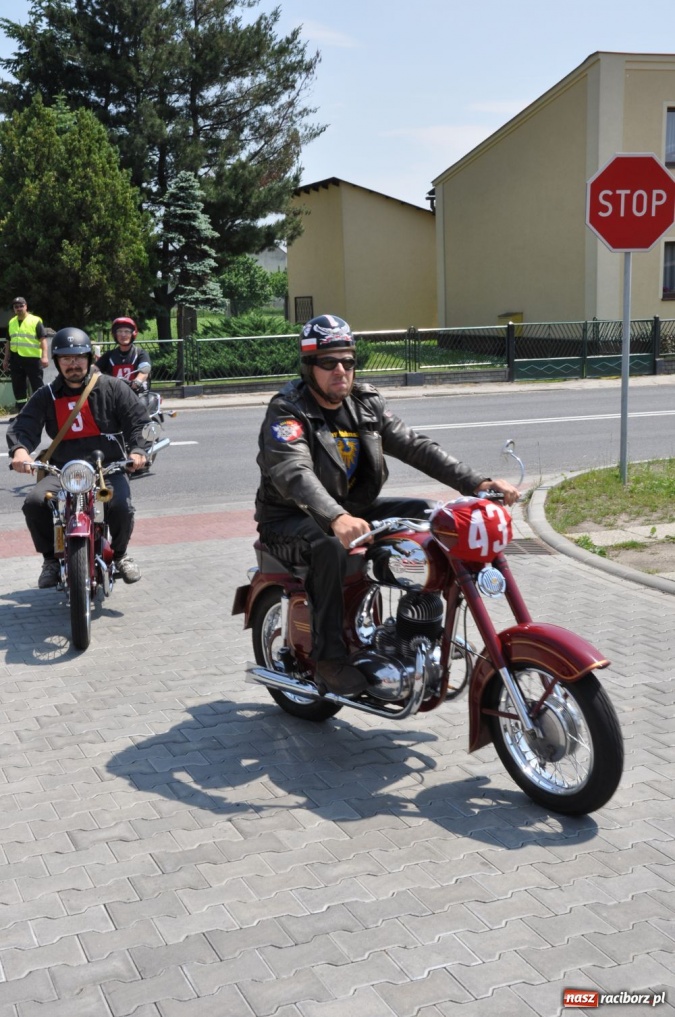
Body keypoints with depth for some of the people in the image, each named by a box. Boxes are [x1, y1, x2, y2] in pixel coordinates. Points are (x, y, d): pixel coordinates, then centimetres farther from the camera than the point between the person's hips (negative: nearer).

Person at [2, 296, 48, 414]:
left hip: (33, 359, -6)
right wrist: (6, 359, 18)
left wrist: (45, 356, -20)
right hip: (16, 359, 6)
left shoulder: (35, 321, -4)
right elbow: (9, 342, 20)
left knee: (37, 387, -3)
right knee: (18, 388, 8)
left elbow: (43, 339, -10)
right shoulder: (11, 322, 14)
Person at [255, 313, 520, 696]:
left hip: (353, 508, 7)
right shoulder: (287, 412, -17)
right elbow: (294, 473, -36)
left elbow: (415, 446, -5)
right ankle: (329, 655, -24)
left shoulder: (366, 403, 3)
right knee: (332, 547, -39)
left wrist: (477, 482, -20)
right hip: (292, 518, -6)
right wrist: (336, 519, -55)